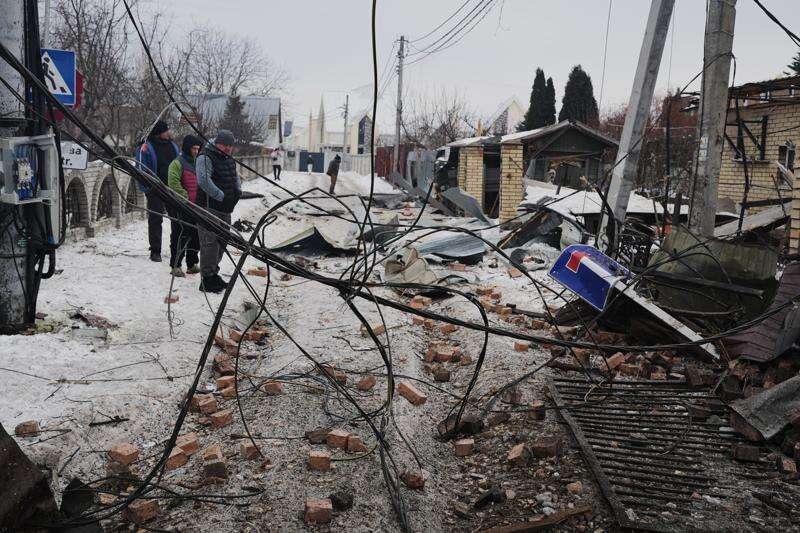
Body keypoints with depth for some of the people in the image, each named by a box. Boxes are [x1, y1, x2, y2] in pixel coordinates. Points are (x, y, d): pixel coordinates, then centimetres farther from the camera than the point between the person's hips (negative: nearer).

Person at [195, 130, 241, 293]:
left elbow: (236, 177, 29)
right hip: (209, 207, -9)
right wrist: (221, 196, -22)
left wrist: (238, 191, 9)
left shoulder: (229, 160, 17)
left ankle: (213, 273, 30)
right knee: (210, 243, -9)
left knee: (222, 242, 16)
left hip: (225, 209, 9)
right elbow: (203, 181, -24)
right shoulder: (205, 157, -11)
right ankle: (207, 279, -5)